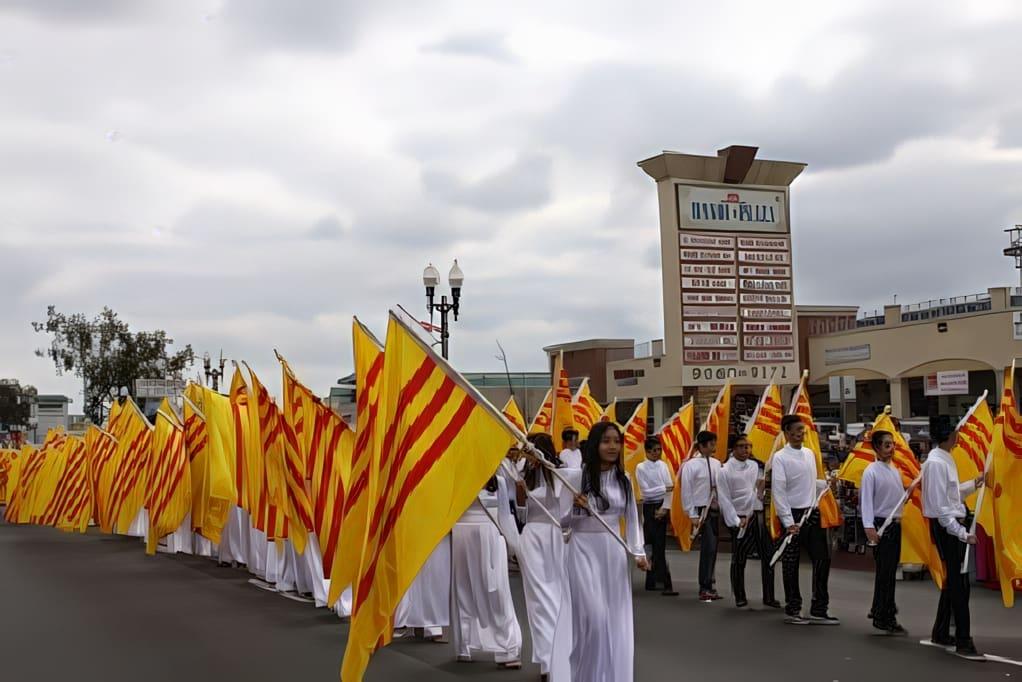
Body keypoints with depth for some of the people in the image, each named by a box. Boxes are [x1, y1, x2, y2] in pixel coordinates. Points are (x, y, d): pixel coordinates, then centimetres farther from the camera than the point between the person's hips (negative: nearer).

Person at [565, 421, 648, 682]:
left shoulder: (623, 478, 6)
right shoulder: (576, 476, -8)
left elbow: (631, 518, 9)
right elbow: (563, 520, -3)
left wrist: (638, 552, 2)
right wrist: (577, 509, -22)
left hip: (614, 551, 4)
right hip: (584, 549, -4)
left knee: (616, 619, 6)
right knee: (593, 616, -8)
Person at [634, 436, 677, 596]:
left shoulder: (664, 466, 5)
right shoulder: (641, 468, -7)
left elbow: (670, 488, -1)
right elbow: (646, 491, -12)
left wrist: (665, 507, -10)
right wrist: (664, 488, -14)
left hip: (663, 507, 4)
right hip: (649, 507, -4)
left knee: (658, 545, 7)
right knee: (657, 546, -3)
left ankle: (651, 582, 19)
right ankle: (666, 584, 1)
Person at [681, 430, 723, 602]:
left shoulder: (716, 463, 9)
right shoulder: (691, 465, -7)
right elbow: (686, 491, -7)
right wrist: (693, 515, -9)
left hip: (715, 510, 6)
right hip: (702, 510, -6)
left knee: (712, 549, 10)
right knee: (709, 548, -12)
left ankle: (709, 586, 20)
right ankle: (705, 588, -6)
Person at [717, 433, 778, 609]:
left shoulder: (755, 466, 10)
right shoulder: (725, 470, -5)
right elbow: (724, 499, -8)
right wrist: (736, 521, -14)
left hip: (760, 516, 5)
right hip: (741, 519, -5)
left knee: (768, 557, 5)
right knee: (739, 559, 3)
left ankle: (768, 597, 15)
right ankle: (739, 597, 16)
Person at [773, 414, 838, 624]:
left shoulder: (809, 454, 10)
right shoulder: (780, 457, -10)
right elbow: (778, 491, -15)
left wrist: (828, 484, 4)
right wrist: (789, 522, -19)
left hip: (813, 513, 6)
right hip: (793, 515, -6)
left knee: (822, 558, 4)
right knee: (791, 564, 3)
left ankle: (818, 610, 12)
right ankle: (792, 610, 14)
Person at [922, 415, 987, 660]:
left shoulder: (946, 458, 12)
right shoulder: (936, 462, -17)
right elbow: (940, 505, -20)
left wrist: (973, 485, 10)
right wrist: (962, 533, -22)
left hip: (953, 525, 10)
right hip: (945, 528, -10)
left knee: (953, 580, 15)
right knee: (959, 583, -7)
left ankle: (940, 634, 26)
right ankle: (963, 643, -2)